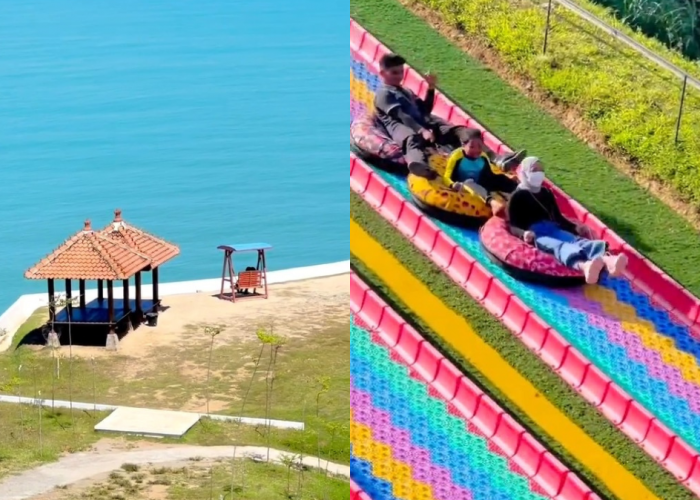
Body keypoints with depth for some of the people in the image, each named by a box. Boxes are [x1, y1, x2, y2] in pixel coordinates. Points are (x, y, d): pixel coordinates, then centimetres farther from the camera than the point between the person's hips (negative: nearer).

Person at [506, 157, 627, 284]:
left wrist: (575, 227, 14)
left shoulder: (547, 194, 27)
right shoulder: (517, 197, 8)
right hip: (535, 234, -5)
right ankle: (582, 265, -77)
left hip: (553, 230, 6)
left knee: (577, 241, -29)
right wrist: (524, 233, -24)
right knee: (558, 246, -40)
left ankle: (606, 260, -65)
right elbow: (513, 226, -1)